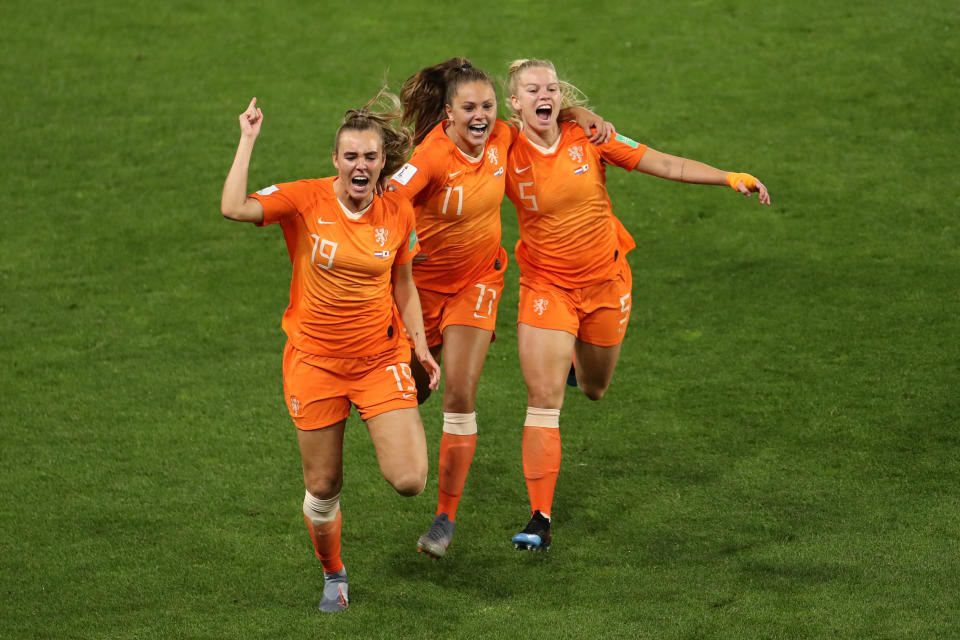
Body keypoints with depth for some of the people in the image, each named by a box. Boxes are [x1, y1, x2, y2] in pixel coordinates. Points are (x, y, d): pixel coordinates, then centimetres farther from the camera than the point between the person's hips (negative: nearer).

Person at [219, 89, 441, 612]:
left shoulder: (397, 214, -2)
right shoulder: (306, 200, -10)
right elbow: (234, 208, -26)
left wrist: (420, 346, 7)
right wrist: (248, 140, -22)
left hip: (381, 360, 1)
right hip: (316, 362, -1)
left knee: (408, 481, -11)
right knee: (322, 488, 8)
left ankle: (402, 430, 26)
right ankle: (333, 577, 35)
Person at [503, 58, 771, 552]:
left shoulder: (587, 138, -9)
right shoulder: (507, 158, -13)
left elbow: (665, 165, -6)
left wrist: (731, 178, -11)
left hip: (605, 283, 2)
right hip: (545, 286, -2)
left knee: (594, 390, 18)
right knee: (543, 400, -13)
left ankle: (576, 358, 56)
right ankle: (540, 520, -9)